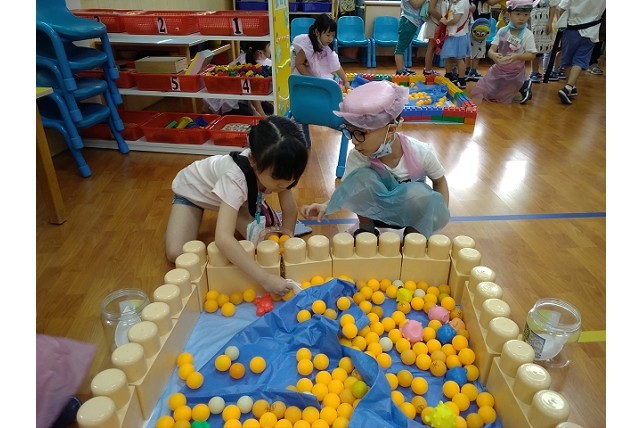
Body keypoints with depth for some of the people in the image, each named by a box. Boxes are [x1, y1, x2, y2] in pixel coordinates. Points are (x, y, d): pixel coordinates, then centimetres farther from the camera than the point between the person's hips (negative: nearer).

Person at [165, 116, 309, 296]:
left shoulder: (276, 169, -28)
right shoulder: (236, 178, -46)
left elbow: (290, 211, -16)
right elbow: (223, 239, -54)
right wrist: (265, 279, -56)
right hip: (191, 190, -4)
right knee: (176, 254, -20)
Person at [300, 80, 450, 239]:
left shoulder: (421, 152, -24)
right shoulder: (357, 156, -23)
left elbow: (440, 181, -6)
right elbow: (347, 191, -19)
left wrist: (440, 214, -16)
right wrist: (326, 206, -38)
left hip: (414, 212, 0)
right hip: (376, 209, 0)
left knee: (419, 192, -36)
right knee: (362, 178, -31)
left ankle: (415, 232, -4)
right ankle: (366, 226, -5)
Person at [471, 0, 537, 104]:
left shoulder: (528, 34, -16)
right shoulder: (502, 31, -8)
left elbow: (531, 55, -15)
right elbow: (491, 50, -12)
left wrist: (516, 56, -34)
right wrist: (494, 55, -37)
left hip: (515, 72, -4)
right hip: (499, 69, 4)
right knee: (486, 93, 11)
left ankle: (523, 86, 19)